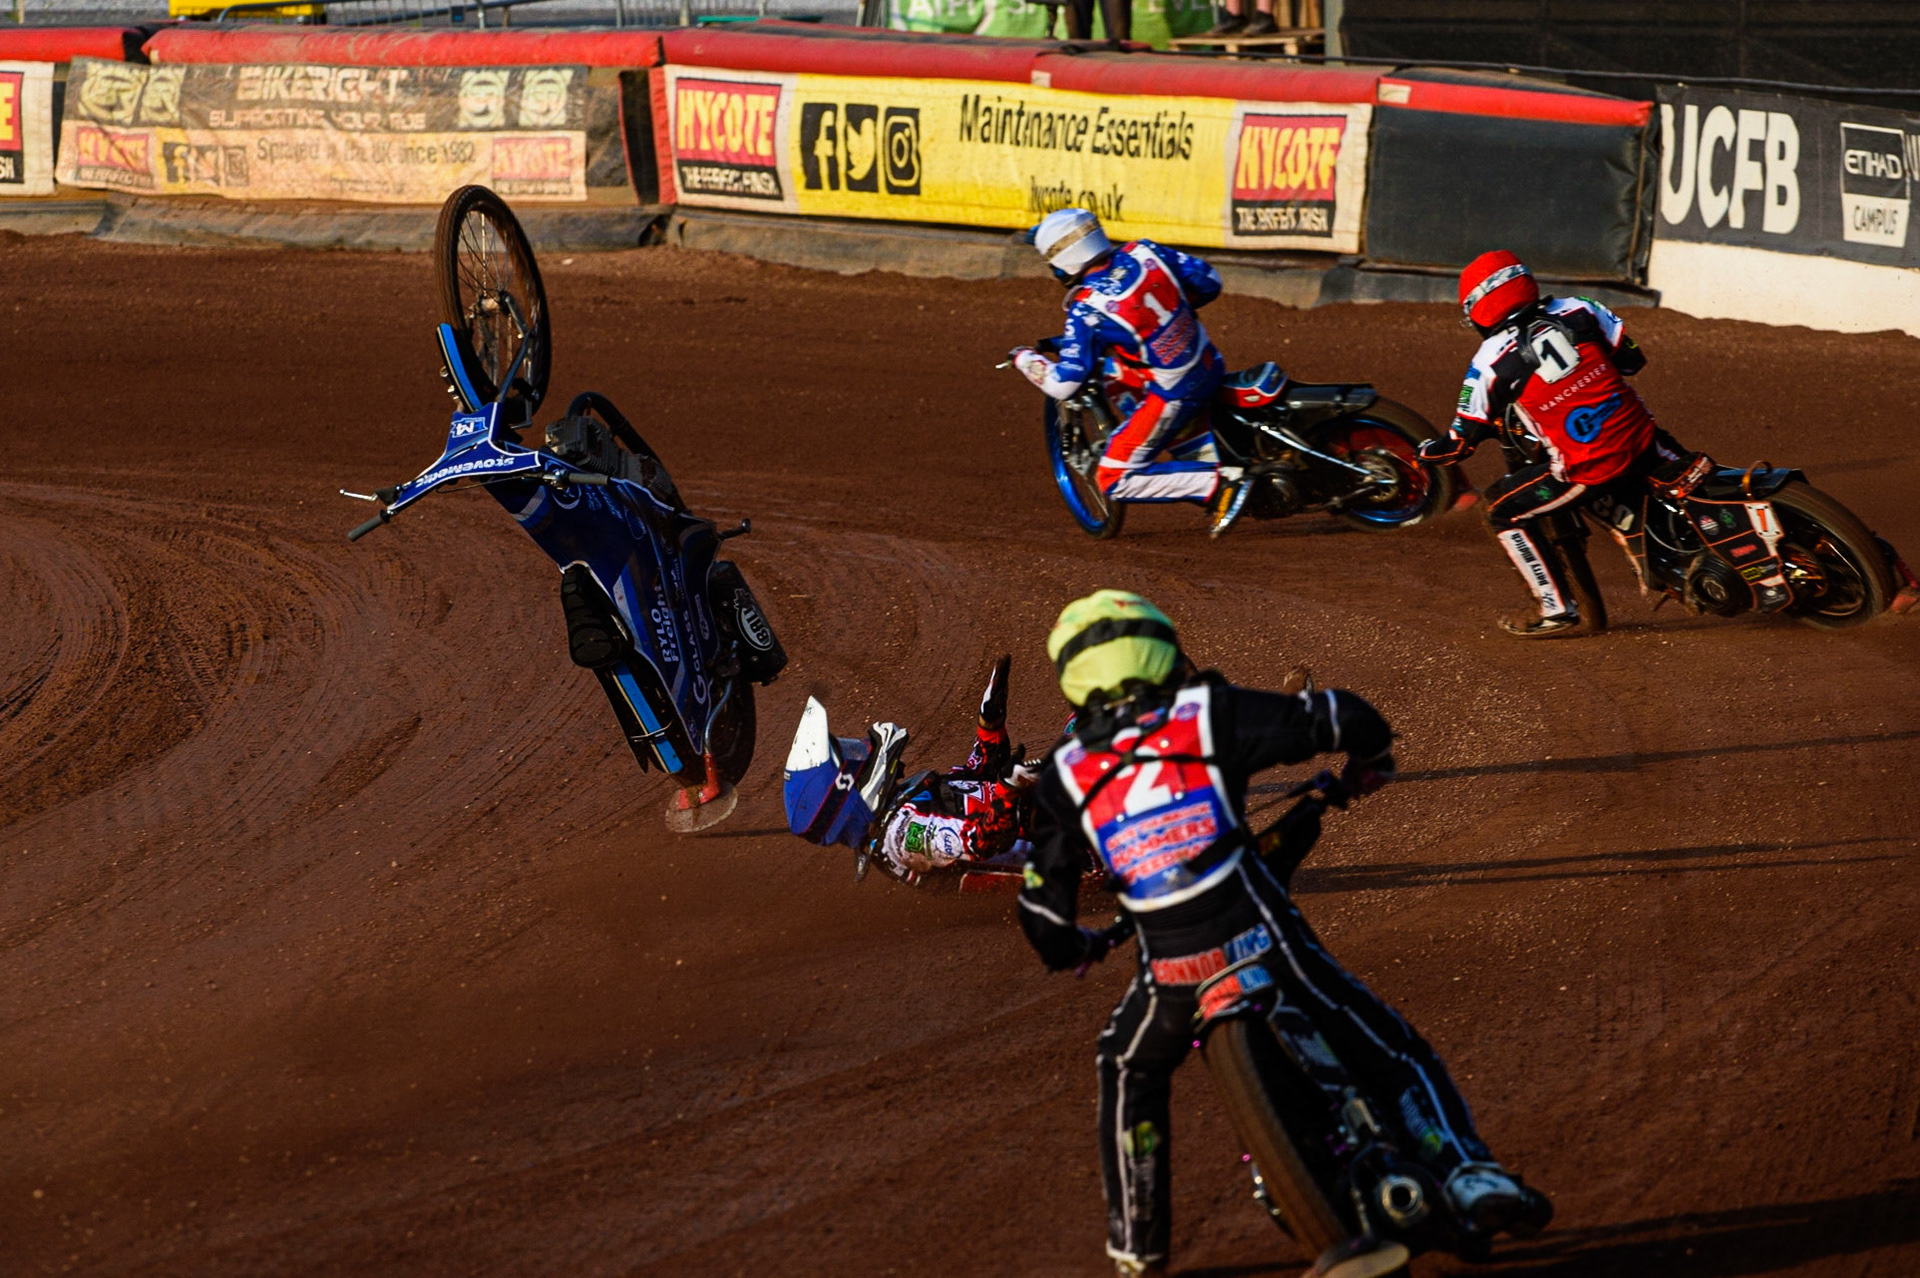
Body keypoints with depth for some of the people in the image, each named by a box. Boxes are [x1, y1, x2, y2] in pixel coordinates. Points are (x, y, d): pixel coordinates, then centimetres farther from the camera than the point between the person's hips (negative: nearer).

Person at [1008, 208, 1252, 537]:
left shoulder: (1086, 312, -21)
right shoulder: (1144, 253, -5)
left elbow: (1063, 385, -20)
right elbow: (1209, 281, 6)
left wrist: (1024, 359, -2)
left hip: (1173, 397, -8)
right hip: (1210, 370, 8)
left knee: (1114, 480, 2)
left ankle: (1220, 483, -12)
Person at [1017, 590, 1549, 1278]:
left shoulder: (1065, 776, 9)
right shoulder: (1209, 715, 2)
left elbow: (1043, 908, 11)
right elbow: (1343, 718, -3)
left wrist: (1075, 950, 34)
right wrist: (1367, 766, 21)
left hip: (1172, 979, 2)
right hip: (1268, 949, -1)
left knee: (1128, 1072, 32)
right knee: (1395, 1058, 12)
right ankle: (1470, 1177, -7)